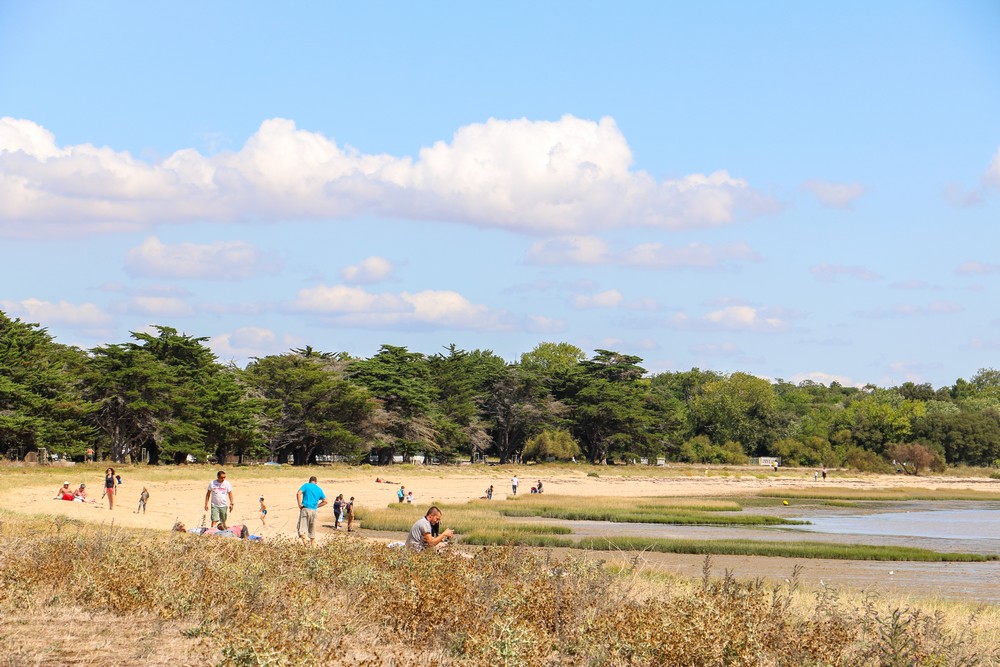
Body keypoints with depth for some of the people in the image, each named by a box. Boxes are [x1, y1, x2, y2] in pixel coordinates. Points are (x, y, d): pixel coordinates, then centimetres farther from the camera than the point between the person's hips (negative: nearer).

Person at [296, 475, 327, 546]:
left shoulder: (306, 485, 5)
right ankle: (312, 544, 16)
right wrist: (317, 506, 14)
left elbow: (298, 494, -10)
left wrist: (299, 504, -6)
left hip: (305, 509, -3)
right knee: (312, 529, 14)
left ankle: (304, 542, -24)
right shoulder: (319, 489, 15)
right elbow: (325, 501, 13)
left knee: (302, 526, -5)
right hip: (313, 510, 3)